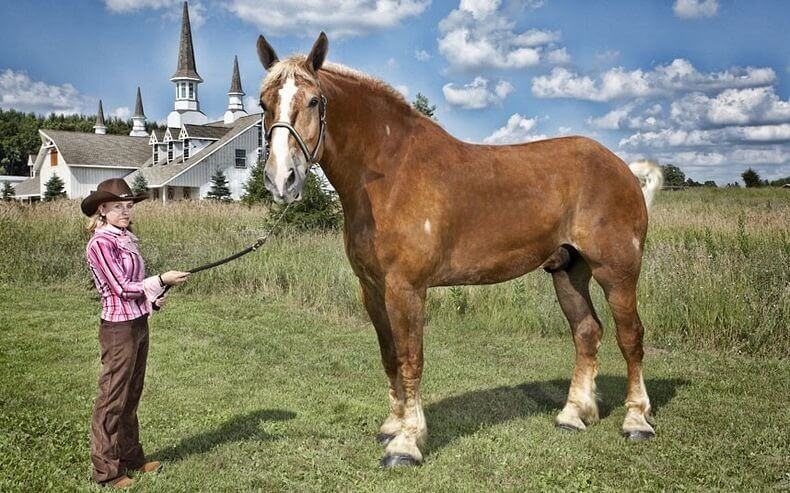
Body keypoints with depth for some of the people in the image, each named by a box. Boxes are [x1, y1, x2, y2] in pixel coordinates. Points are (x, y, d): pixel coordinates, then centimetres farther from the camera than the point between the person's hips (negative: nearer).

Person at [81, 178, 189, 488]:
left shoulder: (126, 239, 12)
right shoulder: (101, 243, -14)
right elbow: (121, 288, -17)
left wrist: (153, 297, 3)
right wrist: (161, 281, -19)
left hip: (139, 324, 8)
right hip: (118, 328, -8)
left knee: (131, 396, 17)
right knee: (112, 400, 1)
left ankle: (131, 457, 30)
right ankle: (105, 470, 12)